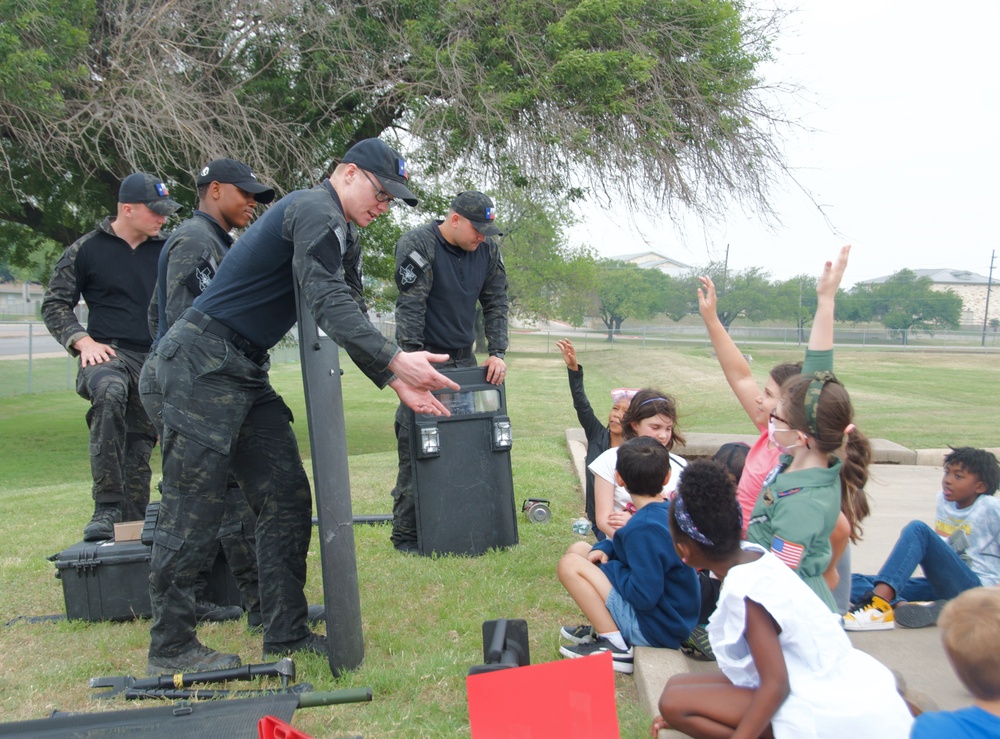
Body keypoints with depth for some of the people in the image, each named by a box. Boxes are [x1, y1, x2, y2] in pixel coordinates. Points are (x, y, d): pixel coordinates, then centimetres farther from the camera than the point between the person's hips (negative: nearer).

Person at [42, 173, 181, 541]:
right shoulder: (86, 249, 4)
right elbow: (54, 305, 6)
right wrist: (83, 341, -9)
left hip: (157, 360, 4)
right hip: (108, 354, -3)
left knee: (140, 445, 4)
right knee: (110, 391, -35)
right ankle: (106, 508, -32)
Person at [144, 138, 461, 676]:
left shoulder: (333, 228, 19)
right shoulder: (316, 209, -12)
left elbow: (344, 320, 18)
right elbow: (329, 303, -26)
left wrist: (396, 382, 9)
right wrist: (395, 362, -32)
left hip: (244, 371, 10)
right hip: (203, 363, -10)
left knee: (286, 499, 6)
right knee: (194, 509, -4)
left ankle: (285, 634, 12)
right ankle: (170, 647, 7)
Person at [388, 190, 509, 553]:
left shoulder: (487, 249, 4)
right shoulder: (417, 245, -13)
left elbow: (496, 303, 9)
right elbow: (410, 307, -19)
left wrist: (497, 353, -3)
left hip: (464, 359, 6)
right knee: (414, 447, -6)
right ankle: (405, 534, 2)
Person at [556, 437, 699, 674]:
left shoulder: (645, 528, -27)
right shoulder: (668, 511, 1)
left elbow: (644, 597, -28)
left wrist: (608, 566, -12)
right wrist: (605, 548, -1)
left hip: (656, 628, -9)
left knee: (569, 564, -14)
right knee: (578, 549, 10)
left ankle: (614, 647, -10)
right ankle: (604, 626, 9)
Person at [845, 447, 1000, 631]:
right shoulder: (944, 500, 14)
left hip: (976, 589, -7)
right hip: (942, 588, 7)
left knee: (918, 529, -29)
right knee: (854, 581, -9)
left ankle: (879, 603, -45)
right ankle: (902, 606, -41)